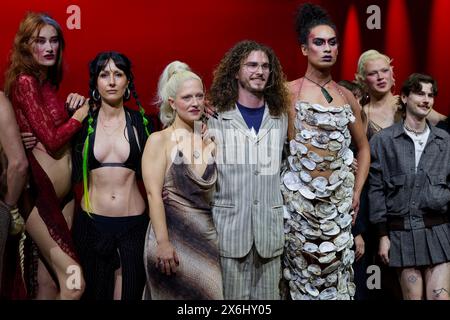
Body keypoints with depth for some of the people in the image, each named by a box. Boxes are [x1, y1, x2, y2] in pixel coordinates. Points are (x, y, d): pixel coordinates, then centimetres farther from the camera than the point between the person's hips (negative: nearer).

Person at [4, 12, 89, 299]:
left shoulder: (48, 82, 16)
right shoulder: (24, 81, -9)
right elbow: (51, 141, -13)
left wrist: (74, 106, 5)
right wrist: (82, 111, -3)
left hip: (62, 192, 8)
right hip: (38, 191, -8)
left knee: (48, 282, 10)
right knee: (74, 283, -13)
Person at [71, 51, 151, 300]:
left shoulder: (140, 121, 1)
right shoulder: (84, 122, 1)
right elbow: (74, 174, -2)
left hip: (134, 222, 0)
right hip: (91, 221, 0)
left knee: (129, 290, 10)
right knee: (94, 290, 13)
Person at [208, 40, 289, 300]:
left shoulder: (280, 118, 11)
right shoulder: (215, 117, 0)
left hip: (269, 228, 3)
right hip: (229, 226, -3)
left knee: (268, 295, 8)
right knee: (232, 296, 3)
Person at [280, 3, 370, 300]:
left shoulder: (346, 96, 9)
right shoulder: (289, 92, -4)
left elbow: (363, 148, 18)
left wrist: (357, 193, 10)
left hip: (338, 197, 4)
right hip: (300, 194, -3)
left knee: (337, 270, 6)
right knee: (304, 268, 4)